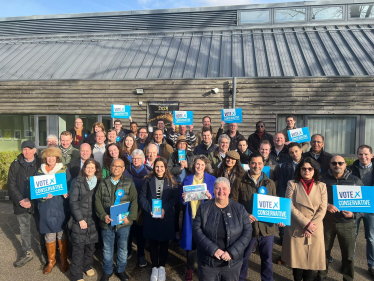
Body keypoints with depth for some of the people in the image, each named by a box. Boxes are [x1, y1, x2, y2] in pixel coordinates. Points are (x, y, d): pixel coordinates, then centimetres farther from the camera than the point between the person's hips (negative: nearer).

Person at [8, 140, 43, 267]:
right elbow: (11, 185, 1)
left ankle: (45, 252, 26)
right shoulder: (15, 165, 2)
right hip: (21, 204, 2)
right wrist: (20, 200, -11)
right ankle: (27, 253, 31)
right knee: (24, 230, 14)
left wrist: (32, 201, -14)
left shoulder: (41, 164, -5)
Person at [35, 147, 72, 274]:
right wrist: (43, 196, -15)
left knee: (62, 234, 8)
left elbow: (70, 187, 3)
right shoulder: (40, 172, 5)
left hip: (61, 208, -1)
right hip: (46, 208, 1)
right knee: (49, 236, 9)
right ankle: (51, 260, 30)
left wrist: (67, 193, -18)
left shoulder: (64, 170, 1)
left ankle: (63, 259, 26)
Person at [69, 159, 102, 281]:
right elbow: (73, 201, -8)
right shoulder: (78, 181, -5)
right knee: (78, 247, 1)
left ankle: (87, 266, 36)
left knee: (91, 245, 13)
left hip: (93, 220, 3)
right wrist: (80, 219, -11)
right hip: (79, 219, -3)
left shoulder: (99, 182, 4)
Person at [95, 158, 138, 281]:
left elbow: (134, 200, -4)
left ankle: (121, 270, 34)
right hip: (107, 223, 1)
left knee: (123, 248, 13)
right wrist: (103, 215, -12)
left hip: (123, 222, -1)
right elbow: (97, 200, 1)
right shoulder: (103, 183, 4)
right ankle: (107, 271, 35)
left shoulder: (129, 183, -1)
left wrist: (130, 217, -15)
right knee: (107, 248, 15)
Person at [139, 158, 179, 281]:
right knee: (153, 242, 9)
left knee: (164, 242, 11)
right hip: (151, 217, 0)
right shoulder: (148, 179, 1)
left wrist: (164, 209, -19)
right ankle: (154, 267, 26)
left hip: (166, 217, 0)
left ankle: (162, 267, 28)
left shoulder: (171, 181, 1)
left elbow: (175, 197, -7)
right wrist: (150, 210, -16)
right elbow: (142, 196, -3)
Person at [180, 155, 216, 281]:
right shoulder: (187, 180, 3)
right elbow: (181, 201, 7)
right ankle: (190, 269, 28)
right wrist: (183, 198, -15)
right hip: (191, 216, 1)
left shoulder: (212, 179, -2)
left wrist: (210, 197, -21)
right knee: (190, 242, 7)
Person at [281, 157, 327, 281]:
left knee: (311, 258, 6)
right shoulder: (292, 184, 0)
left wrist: (312, 226, -10)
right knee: (297, 258, 5)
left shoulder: (321, 186, 6)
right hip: (296, 229, -1)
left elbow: (322, 209, 0)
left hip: (315, 230, 1)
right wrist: (306, 223, -13)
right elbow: (290, 206, -7)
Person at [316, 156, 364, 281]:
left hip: (347, 223, 0)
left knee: (348, 255, 11)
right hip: (326, 221, 0)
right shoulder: (323, 179, -2)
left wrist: (354, 214, -11)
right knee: (324, 251, 14)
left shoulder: (356, 181, 0)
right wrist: (326, 206, -17)